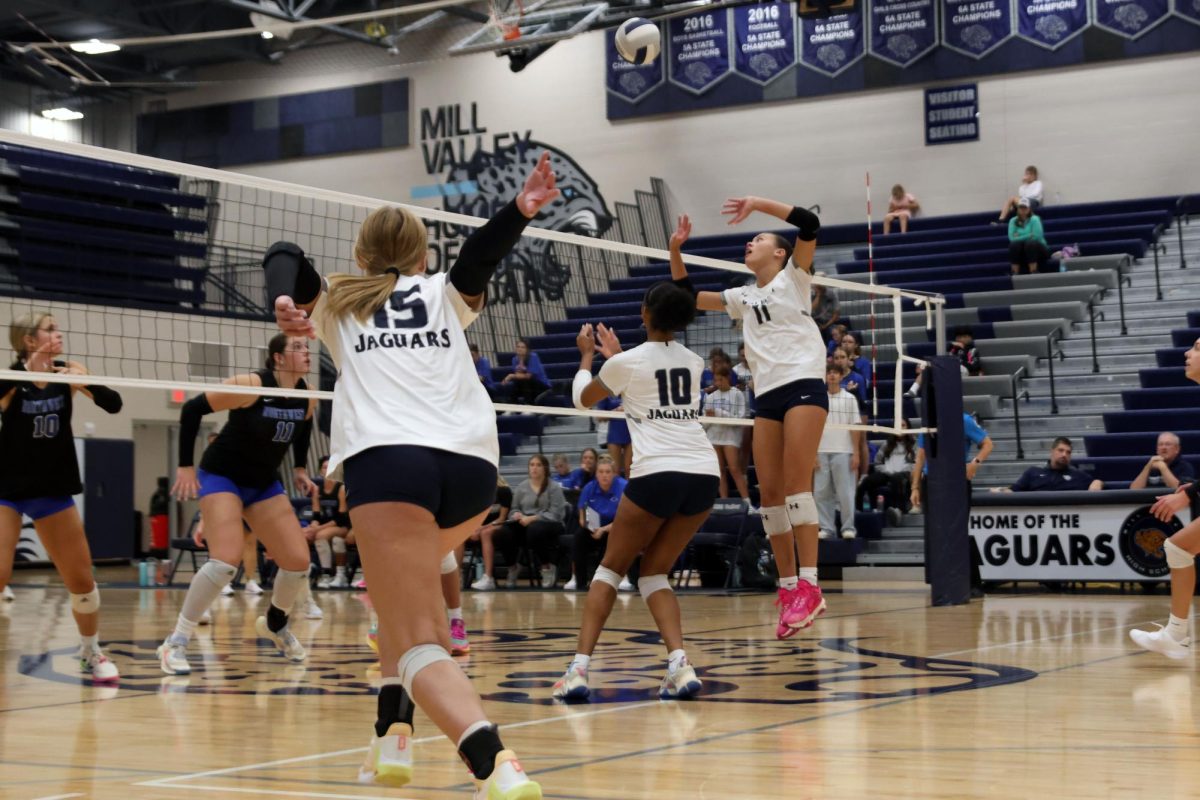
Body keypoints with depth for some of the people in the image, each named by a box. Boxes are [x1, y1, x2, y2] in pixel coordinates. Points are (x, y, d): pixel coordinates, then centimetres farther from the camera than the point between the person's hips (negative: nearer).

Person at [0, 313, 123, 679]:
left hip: (53, 491, 4)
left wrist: (88, 383, -27)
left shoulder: (67, 373, -3)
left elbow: (113, 404, -9)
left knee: (81, 580, 9)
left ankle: (91, 654, 29)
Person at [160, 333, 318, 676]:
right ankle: (175, 643, -12)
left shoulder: (307, 397, -5)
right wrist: (186, 465, -18)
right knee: (225, 561, -24)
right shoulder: (253, 385, -23)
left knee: (299, 562, -2)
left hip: (264, 483, 6)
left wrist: (300, 469, 13)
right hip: (222, 476, -6)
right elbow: (192, 409, -19)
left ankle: (275, 623, 28)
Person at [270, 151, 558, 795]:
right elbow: (481, 254, 7)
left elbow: (284, 258, 12)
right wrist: (521, 210, -11)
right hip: (472, 464, 3)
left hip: (387, 459, -3)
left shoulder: (336, 303, 25)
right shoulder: (445, 295, 25)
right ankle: (394, 737, 23)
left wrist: (283, 303, -9)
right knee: (408, 582, 33)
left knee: (417, 645, -10)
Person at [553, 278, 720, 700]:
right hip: (704, 473, 4)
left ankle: (579, 668, -1)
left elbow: (583, 398, 21)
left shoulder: (627, 362, 1)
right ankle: (680, 665, -6)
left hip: (656, 473, -4)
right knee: (654, 574, 14)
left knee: (611, 568, 10)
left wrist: (587, 355, 37)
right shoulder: (693, 361, 14)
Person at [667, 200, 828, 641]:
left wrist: (759, 203, -8)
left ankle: (808, 586, -21)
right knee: (769, 493, -1)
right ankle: (788, 588, 2)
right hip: (767, 397, 7)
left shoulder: (793, 277, 7)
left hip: (803, 385, -6)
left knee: (796, 484, -17)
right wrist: (676, 249, 15)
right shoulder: (743, 297, 22)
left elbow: (809, 224, -8)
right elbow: (688, 297, 25)